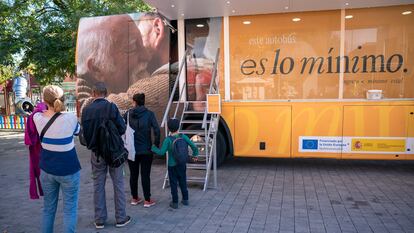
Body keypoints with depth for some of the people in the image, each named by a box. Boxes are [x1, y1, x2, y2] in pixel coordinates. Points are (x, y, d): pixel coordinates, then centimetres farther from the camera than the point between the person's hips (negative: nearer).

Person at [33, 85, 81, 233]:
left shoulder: (37, 118, -10)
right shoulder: (70, 118, -17)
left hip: (46, 169, 4)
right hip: (68, 170, -4)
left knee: (48, 208, 20)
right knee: (70, 209, 7)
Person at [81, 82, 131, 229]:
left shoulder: (86, 110, -5)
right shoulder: (111, 107, -15)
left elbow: (84, 132, 1)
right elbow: (122, 129, -13)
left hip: (96, 152, 3)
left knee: (98, 185, 12)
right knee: (118, 184, 9)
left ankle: (100, 220, 21)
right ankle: (120, 218, 17)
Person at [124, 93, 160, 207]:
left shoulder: (128, 114, -2)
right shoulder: (149, 114, -7)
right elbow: (156, 130, -13)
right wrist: (156, 145, -3)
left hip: (131, 149, 2)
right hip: (146, 150, -2)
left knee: (133, 174, 14)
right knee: (145, 175, 5)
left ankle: (134, 198, 25)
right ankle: (147, 200, 11)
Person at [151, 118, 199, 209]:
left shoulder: (168, 140, -15)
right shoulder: (183, 137, -7)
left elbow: (161, 152, -18)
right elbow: (193, 145, -7)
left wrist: (153, 148, -2)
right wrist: (195, 154, 10)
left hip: (172, 165, -3)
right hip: (182, 164, 3)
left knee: (173, 183, 8)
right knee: (183, 182, 17)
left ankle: (175, 202, 14)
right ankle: (185, 200, 27)